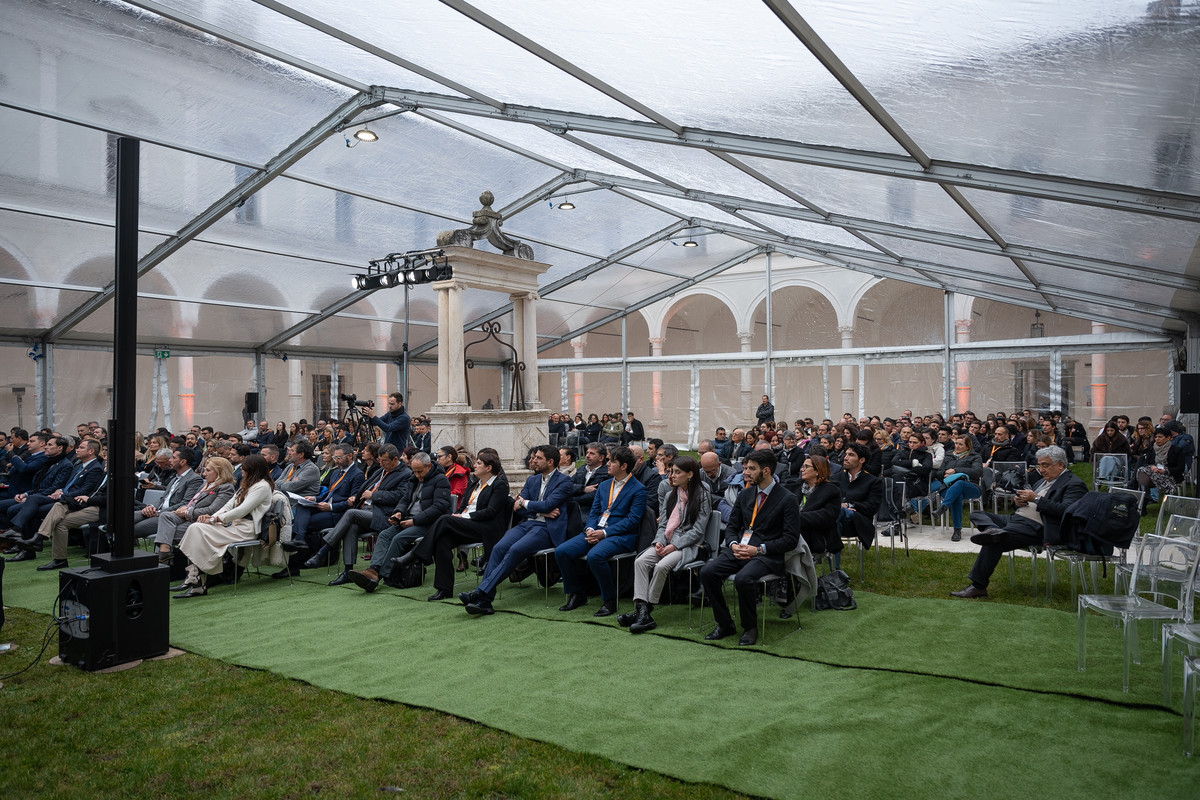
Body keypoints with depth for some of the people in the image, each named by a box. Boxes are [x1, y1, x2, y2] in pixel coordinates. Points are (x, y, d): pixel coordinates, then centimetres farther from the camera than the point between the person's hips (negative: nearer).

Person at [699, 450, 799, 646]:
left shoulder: (787, 499, -3)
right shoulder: (744, 495, 15)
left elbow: (791, 539, -8)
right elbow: (731, 527, 19)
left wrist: (759, 549, -16)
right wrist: (733, 544, -4)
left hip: (767, 555, -6)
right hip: (739, 550, 6)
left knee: (743, 578, -35)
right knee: (707, 572, -19)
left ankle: (750, 627, -9)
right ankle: (724, 624, -3)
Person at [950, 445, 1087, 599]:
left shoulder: (1074, 484, -3)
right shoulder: (1044, 481, 25)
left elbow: (1065, 510, -19)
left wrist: (1036, 499, -17)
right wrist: (1019, 501, 6)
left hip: (1035, 527, -10)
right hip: (1017, 518, 10)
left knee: (994, 542, -27)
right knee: (977, 515, 0)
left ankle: (978, 586, -22)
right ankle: (994, 530, -34)